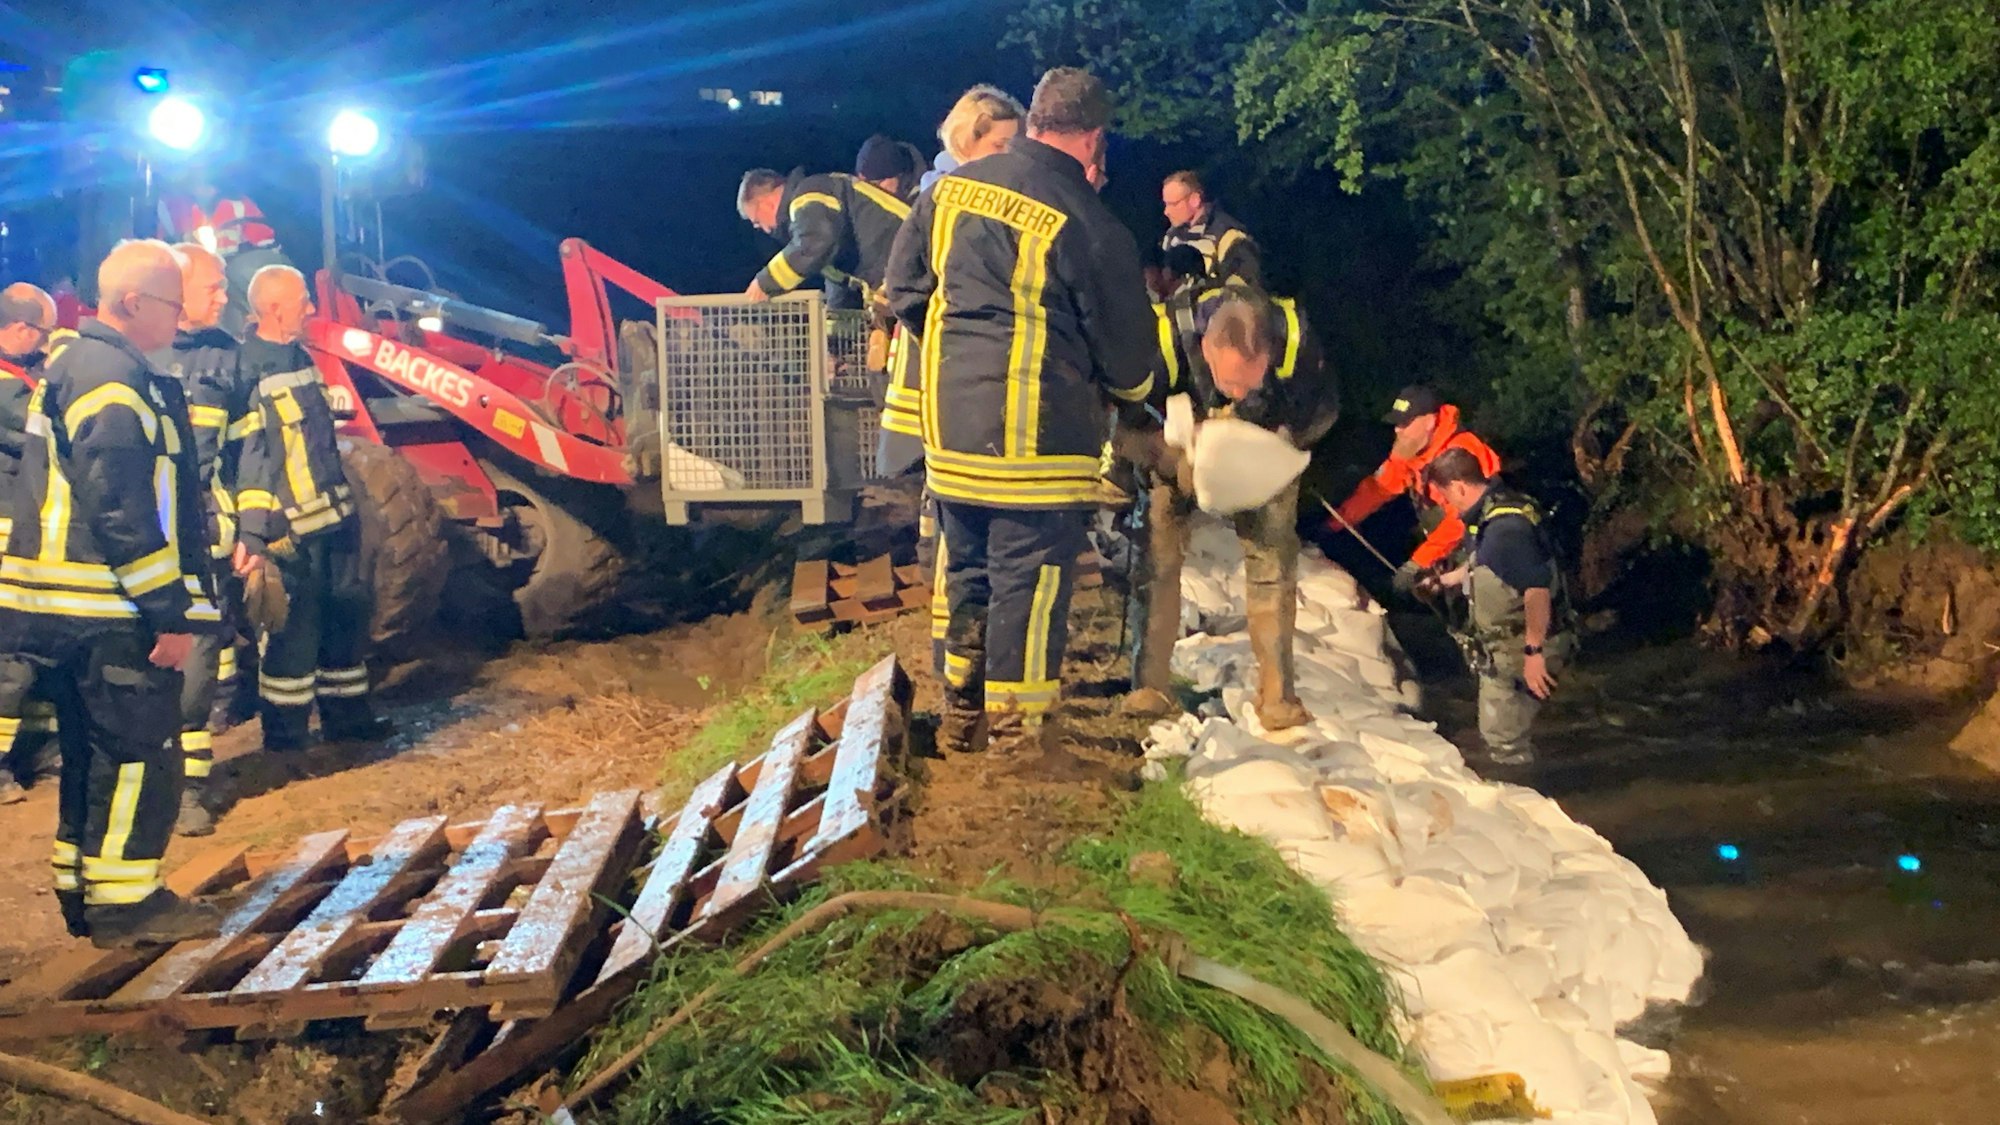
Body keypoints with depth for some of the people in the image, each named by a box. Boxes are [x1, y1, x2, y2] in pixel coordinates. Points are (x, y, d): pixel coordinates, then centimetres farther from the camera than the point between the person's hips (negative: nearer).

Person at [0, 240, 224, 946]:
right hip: (107, 611, -10)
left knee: (95, 751, 17)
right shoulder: (114, 378, -16)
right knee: (140, 751, -2)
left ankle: (83, 891, 25)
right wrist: (171, 613, -18)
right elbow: (121, 512, -21)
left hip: (62, 607, 10)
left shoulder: (69, 365, 17)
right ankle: (125, 902, 4)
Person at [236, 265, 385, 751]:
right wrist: (251, 534, -24)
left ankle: (346, 715, 28)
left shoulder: (299, 357, 12)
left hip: (334, 515, 9)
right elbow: (245, 457, -21)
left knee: (347, 614, 16)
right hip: (290, 529, -9)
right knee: (295, 629, -1)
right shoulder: (248, 374, -16)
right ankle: (284, 734, 11)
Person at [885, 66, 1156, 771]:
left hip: (949, 424, 6)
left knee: (966, 565, 19)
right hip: (1038, 435, -6)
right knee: (1031, 579, 3)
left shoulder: (948, 189, 4)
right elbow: (1125, 345, -3)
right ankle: (1016, 733, 11)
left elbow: (904, 290, 11)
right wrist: (1135, 386, 19)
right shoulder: (1089, 225, -13)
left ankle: (960, 712, 30)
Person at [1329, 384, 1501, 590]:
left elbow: (1459, 520, -31)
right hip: (1441, 537, 7)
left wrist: (1418, 562, -33)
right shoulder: (1413, 449, -2)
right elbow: (1377, 489, 2)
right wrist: (1334, 524, -6)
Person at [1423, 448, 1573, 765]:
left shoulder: (1505, 526, -27)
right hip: (1505, 647, 11)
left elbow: (1537, 587, -33)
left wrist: (1534, 651, -30)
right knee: (1510, 733, 24)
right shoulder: (1488, 514, 6)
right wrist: (1444, 581, 36)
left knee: (1504, 743, -1)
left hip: (1520, 653, -11)